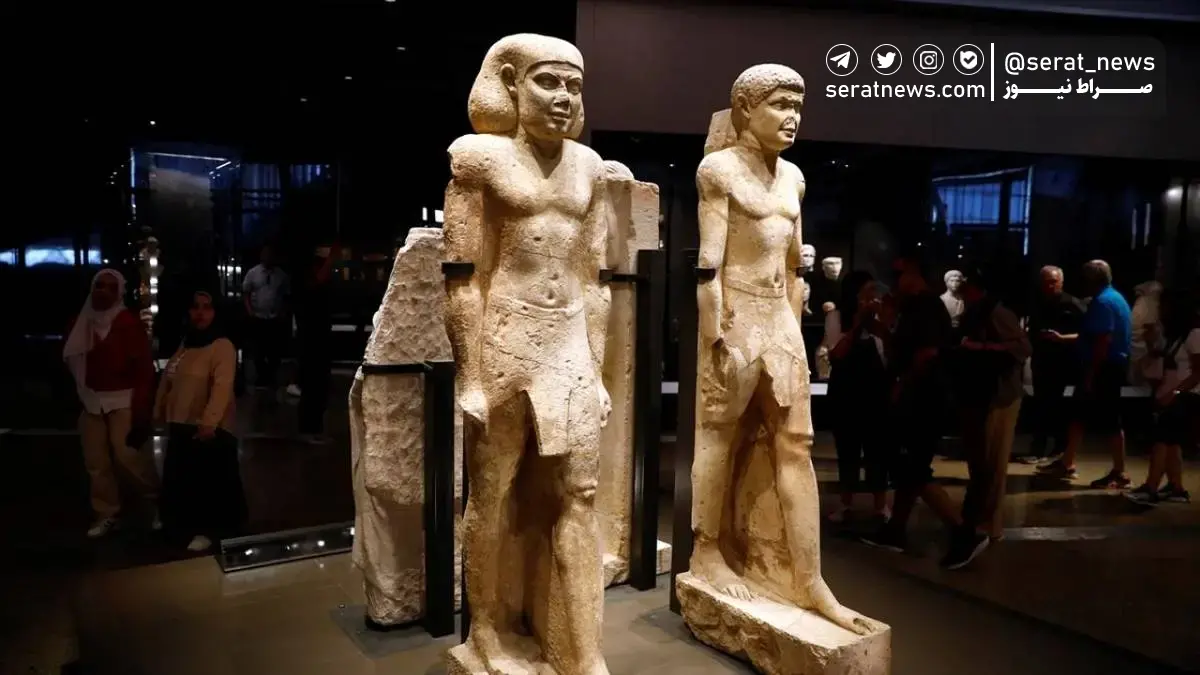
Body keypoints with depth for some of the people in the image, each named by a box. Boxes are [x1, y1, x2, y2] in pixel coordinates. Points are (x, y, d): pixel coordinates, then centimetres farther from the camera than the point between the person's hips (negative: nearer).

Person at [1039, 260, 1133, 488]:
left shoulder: (1103, 302, -17)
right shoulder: (1113, 298, 17)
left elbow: (1103, 342, -24)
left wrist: (1090, 375, -22)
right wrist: (1061, 338, 26)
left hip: (1104, 370, -11)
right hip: (1108, 368, 11)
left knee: (1109, 421, -3)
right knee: (1079, 415, 14)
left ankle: (1119, 473, 5)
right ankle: (1067, 463, 21)